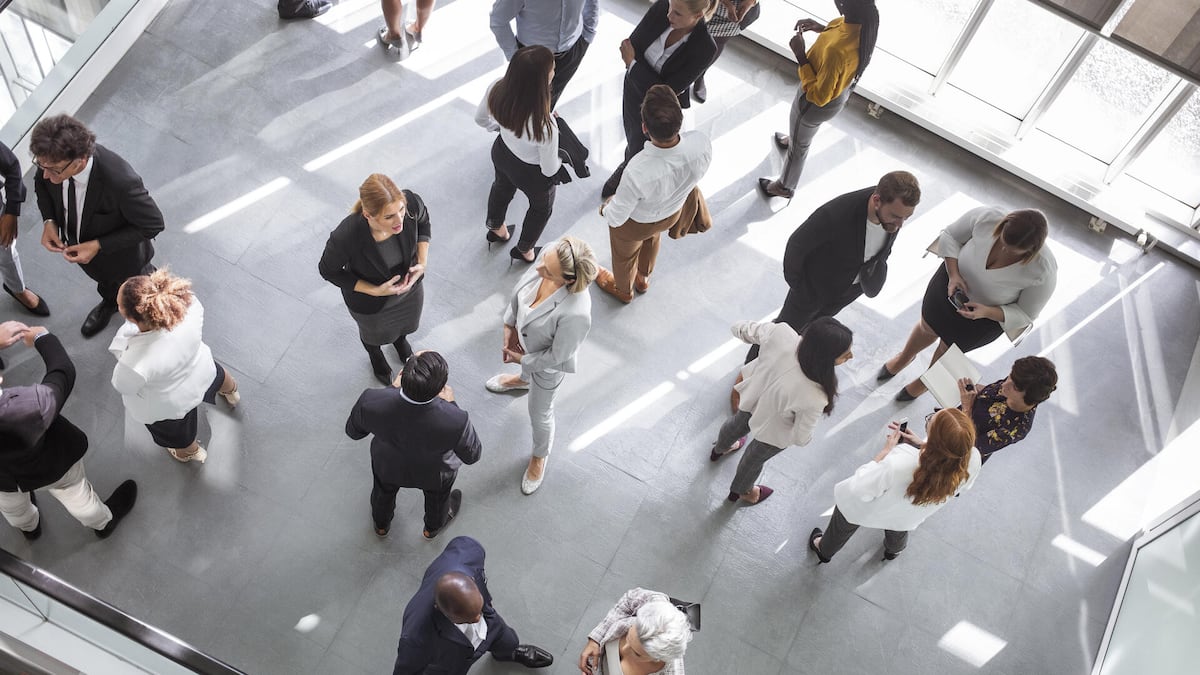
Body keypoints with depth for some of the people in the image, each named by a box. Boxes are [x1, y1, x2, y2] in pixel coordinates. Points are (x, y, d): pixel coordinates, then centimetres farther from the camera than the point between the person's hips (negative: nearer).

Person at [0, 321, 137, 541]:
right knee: (74, 492, 30)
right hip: (45, 464, -3)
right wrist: (43, 338, -11)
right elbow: (63, 372, -28)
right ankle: (104, 522, 61)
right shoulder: (29, 406, -49)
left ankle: (29, 528, 70)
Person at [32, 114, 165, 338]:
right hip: (78, 243, 5)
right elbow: (41, 182, -3)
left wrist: (99, 246, -31)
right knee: (105, 282, 37)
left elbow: (153, 224, -29)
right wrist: (49, 221, -18)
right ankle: (110, 301, 69)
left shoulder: (120, 181, -46)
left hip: (121, 255, -5)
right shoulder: (54, 159, -29)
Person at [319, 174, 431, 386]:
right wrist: (375, 291, -27)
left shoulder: (410, 202, -36)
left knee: (406, 322, 37)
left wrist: (422, 263, -18)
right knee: (374, 333, 33)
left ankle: (400, 340, 74)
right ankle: (376, 357, 69)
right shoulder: (346, 237, -44)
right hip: (371, 304, -3)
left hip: (411, 288, 3)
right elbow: (328, 271, -21)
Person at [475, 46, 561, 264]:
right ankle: (525, 250, 57)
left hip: (501, 153, 5)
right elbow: (549, 170, -26)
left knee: (502, 186, 39)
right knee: (542, 207, 31)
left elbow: (480, 118, -7)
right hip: (532, 174, -5)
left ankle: (496, 229, 69)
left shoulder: (497, 89, -29)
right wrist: (560, 160, -3)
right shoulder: (545, 126, -44)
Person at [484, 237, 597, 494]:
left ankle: (540, 456, 55)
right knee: (527, 371, 41)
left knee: (540, 414, 23)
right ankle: (524, 380, 79)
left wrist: (523, 360, -13)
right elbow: (520, 290, -9)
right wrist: (509, 326, -7)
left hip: (546, 366, -5)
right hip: (524, 341, 5)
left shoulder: (575, 314, -48)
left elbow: (555, 357, -28)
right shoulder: (549, 262, -32)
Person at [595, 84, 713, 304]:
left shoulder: (637, 172, -48)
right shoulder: (702, 144, -37)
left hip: (636, 223, -4)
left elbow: (616, 218, -28)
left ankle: (623, 290, 64)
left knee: (624, 253, 32)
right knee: (652, 239, 38)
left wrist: (605, 210, -5)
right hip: (673, 212, 4)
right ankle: (643, 278, 69)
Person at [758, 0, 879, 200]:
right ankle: (793, 139, 72)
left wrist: (800, 56, -30)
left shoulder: (836, 49, -46)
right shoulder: (865, 21, -23)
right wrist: (822, 29, -8)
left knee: (798, 144, 23)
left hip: (817, 103, -7)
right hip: (841, 91, 7)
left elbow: (818, 96, -32)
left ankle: (785, 187, 51)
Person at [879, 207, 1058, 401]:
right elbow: (949, 236, -14)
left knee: (948, 349, 22)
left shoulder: (1044, 272, -37)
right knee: (927, 327, 28)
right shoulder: (986, 217, -34)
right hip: (952, 282, 2)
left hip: (988, 317, -2)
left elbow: (1024, 314, -21)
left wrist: (986, 312, -36)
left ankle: (924, 382, 58)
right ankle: (904, 357, 64)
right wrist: (953, 275, -26)